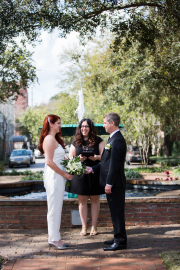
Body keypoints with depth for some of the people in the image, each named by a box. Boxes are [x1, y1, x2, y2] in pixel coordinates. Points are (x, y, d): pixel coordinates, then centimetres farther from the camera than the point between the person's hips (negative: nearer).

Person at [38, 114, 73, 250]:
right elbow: (49, 161, -21)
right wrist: (65, 174, -15)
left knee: (56, 208, 13)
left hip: (57, 176, 10)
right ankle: (54, 239, 3)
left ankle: (54, 238, 19)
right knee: (55, 208, -4)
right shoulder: (50, 139, -14)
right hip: (54, 176, -10)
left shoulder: (54, 139, 17)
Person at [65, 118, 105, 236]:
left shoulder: (98, 141, 4)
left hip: (94, 174, -1)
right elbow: (70, 157, 8)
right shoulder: (76, 142, 9)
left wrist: (96, 157, -21)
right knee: (82, 201, 4)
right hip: (80, 174, 1)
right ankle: (84, 227, 11)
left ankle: (94, 227, 13)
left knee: (95, 200, 5)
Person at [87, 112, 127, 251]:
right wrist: (93, 169, 15)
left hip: (115, 183, -10)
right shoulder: (113, 138, 15)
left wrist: (109, 183, -21)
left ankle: (120, 241, 4)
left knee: (117, 212, -4)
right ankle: (118, 238, 26)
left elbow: (114, 163, -22)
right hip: (112, 182, 10)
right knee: (115, 211, 16)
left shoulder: (117, 140, -18)